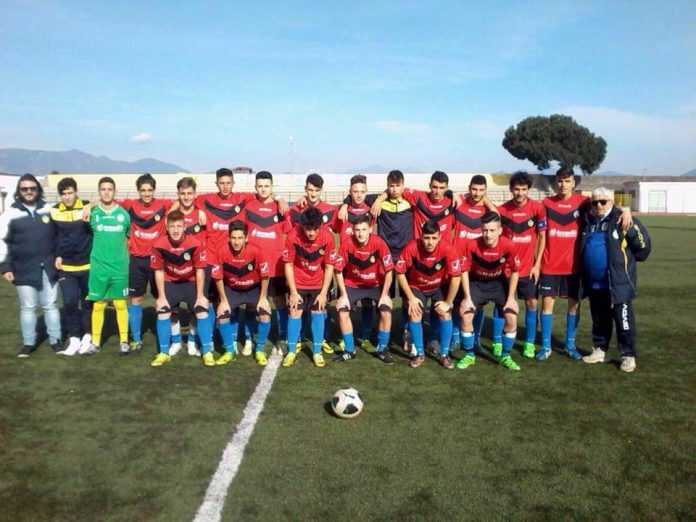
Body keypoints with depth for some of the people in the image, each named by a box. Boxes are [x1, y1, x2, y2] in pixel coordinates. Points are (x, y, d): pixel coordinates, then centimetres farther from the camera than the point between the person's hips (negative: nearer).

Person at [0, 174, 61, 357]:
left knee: (50, 305, 8)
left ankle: (55, 340, 18)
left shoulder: (49, 209, 5)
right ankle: (28, 343, 17)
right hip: (24, 270, -1)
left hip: (48, 267, 1)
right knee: (27, 307, 5)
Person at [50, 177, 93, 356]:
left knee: (88, 301, 8)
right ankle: (74, 337, 8)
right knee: (69, 302, -4)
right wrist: (57, 255, 1)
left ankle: (87, 335, 20)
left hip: (87, 264, -1)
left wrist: (95, 255, -10)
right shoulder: (54, 211, 2)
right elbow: (52, 237, 10)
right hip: (66, 267, 1)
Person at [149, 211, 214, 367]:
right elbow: (159, 271, -8)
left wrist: (200, 296, -10)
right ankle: (164, 353, 8)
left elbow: (199, 270, -12)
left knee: (202, 311, -11)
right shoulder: (159, 245, -21)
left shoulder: (195, 244, -24)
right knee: (162, 312, -8)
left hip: (191, 282, -1)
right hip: (170, 283, 1)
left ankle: (207, 352, 1)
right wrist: (161, 297, -8)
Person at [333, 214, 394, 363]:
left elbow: (388, 271, -15)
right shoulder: (347, 243, -24)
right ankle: (350, 350, 2)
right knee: (342, 309, -17)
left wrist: (384, 295, -16)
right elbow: (339, 270, -13)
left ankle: (382, 349, 3)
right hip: (353, 285, 1)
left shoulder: (379, 243, -25)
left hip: (376, 285, -1)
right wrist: (344, 295, -15)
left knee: (386, 311, -19)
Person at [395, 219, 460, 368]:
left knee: (445, 313, -16)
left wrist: (448, 302, -17)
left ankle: (444, 354, 2)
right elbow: (400, 273, -19)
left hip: (440, 287, 0)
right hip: (417, 287, 0)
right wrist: (411, 297, -17)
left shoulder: (446, 248, -32)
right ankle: (420, 354, 2)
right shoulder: (412, 247, -31)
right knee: (414, 314, -17)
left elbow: (455, 277, -23)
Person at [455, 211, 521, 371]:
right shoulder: (472, 245, -27)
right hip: (476, 282, 0)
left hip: (499, 283, 0)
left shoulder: (508, 246, -26)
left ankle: (505, 356, 10)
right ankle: (469, 355, 6)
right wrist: (467, 297, -15)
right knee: (465, 314, -14)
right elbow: (465, 271, -13)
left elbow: (515, 272, -10)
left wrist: (511, 298, -10)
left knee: (512, 317, -12)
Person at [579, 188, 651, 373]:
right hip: (593, 284, 6)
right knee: (599, 320, 17)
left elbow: (642, 242, -5)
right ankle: (600, 350, 29)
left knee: (624, 320, 3)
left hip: (618, 283, -5)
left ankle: (628, 356, 14)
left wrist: (629, 260, 5)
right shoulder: (587, 220, 7)